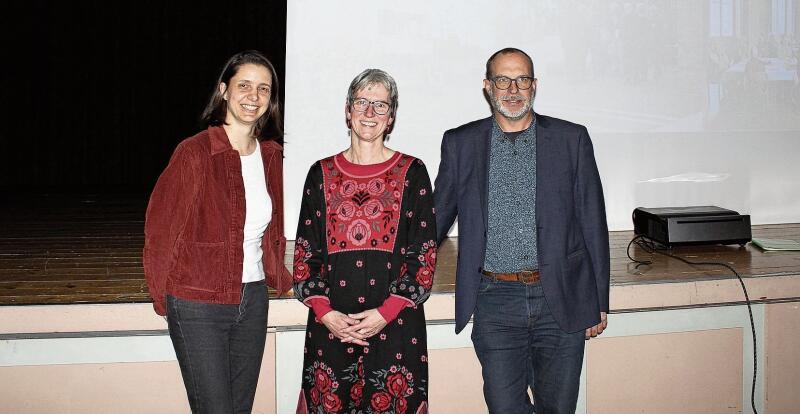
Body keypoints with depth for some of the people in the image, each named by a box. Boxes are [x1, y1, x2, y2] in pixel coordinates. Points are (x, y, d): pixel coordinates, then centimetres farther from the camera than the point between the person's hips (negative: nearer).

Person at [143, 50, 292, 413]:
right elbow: (160, 232, -7)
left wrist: (278, 275, 14)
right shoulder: (195, 153, -13)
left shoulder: (271, 155, 5)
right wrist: (165, 298, -1)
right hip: (199, 306, -5)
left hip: (253, 301, 6)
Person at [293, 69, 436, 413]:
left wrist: (386, 313, -10)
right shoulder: (322, 174, 8)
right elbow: (305, 251, 7)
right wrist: (324, 312, -6)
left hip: (395, 324, -1)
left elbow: (425, 253, -1)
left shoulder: (412, 172, 3)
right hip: (330, 325, 2)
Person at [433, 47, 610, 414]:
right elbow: (437, 218, 13)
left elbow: (593, 223, 6)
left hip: (561, 301, 0)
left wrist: (599, 301, 4)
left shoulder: (571, 139, 4)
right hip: (495, 304, 0)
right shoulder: (460, 143, 5)